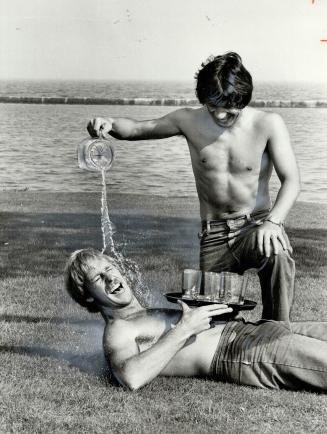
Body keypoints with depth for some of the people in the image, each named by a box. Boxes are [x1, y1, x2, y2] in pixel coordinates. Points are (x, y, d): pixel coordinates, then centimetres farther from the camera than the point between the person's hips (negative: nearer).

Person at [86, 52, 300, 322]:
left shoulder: (268, 124, -8)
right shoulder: (190, 121, -1)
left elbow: (291, 180, -11)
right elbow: (138, 129, 9)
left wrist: (273, 221, -29)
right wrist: (109, 124, -14)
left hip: (257, 225, -2)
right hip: (214, 235, 2)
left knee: (278, 254, -37)